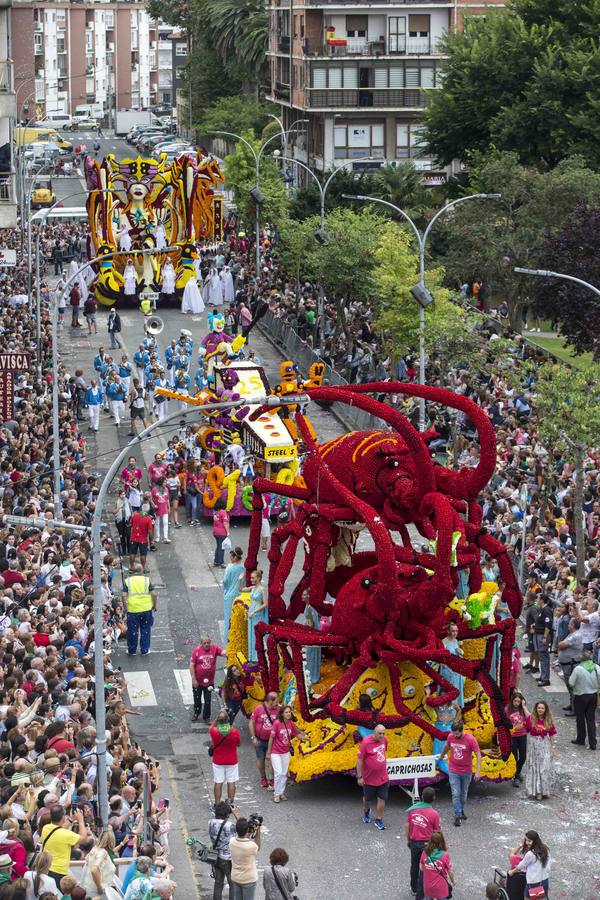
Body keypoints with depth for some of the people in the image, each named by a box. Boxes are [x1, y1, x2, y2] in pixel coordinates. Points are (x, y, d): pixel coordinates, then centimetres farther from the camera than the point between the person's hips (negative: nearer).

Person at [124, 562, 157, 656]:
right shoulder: (146, 580, -3)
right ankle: (145, 650, 17)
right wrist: (154, 605, 7)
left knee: (132, 631, 11)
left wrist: (125, 607, 6)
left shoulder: (128, 581, -2)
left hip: (132, 609, 0)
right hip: (146, 609, 0)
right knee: (145, 630, 13)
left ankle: (131, 650, 20)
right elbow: (153, 594, -7)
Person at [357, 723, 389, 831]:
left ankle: (378, 820, 15)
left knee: (382, 799, 2)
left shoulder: (384, 739, -3)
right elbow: (359, 760, -17)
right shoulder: (366, 742, -21)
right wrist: (359, 777, -16)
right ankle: (366, 812, 47)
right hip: (369, 778, -4)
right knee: (367, 798, 17)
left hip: (383, 777, 4)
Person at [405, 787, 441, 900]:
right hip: (427, 844, -4)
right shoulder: (434, 814, -18)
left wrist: (408, 840, 14)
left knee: (414, 866, 23)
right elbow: (437, 832, -11)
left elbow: (407, 826, 0)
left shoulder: (412, 809, -8)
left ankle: (414, 888, 42)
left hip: (414, 843, 4)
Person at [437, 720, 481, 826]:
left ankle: (461, 811, 35)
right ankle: (457, 816, -3)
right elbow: (447, 746, 15)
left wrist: (478, 771, -23)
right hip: (453, 771, 1)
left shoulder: (470, 739, -19)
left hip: (466, 771, -1)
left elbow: (478, 755, -17)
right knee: (456, 794, -6)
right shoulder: (450, 737, -9)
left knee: (464, 793, 15)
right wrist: (442, 755, 33)